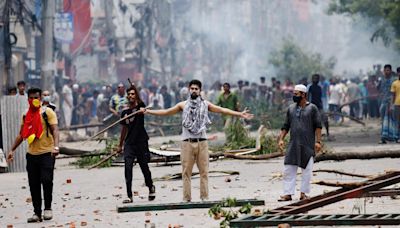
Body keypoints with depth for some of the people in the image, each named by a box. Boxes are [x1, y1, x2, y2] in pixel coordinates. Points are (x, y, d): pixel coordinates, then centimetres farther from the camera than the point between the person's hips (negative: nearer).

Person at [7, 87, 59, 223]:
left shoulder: (47, 112, -4)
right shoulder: (26, 115, 13)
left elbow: (55, 130, -14)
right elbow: (22, 134, 22)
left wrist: (56, 146, -29)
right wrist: (12, 150, 18)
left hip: (47, 153, -5)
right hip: (31, 154, 5)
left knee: (46, 180, -15)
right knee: (34, 185, 4)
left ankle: (48, 208, 1)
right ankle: (37, 213, 11)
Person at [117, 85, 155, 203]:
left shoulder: (140, 106, -2)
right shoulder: (125, 112, 9)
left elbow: (140, 101, -27)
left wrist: (136, 90, -39)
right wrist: (120, 145, 21)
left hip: (141, 142, -3)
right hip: (129, 143, 3)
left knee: (144, 167, 9)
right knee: (128, 168, -10)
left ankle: (151, 187, 37)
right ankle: (129, 196, -11)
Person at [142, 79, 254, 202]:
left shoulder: (205, 104, 8)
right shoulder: (183, 105, 8)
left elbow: (222, 110, 5)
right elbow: (166, 112, 12)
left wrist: (240, 114, -2)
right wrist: (148, 111, 9)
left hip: (202, 142, 0)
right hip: (187, 142, 0)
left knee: (204, 171, 0)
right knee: (186, 172, 0)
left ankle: (204, 197, 4)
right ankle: (187, 198, 2)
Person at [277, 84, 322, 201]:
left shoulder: (312, 108, 0)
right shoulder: (291, 108, 12)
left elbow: (318, 126, -3)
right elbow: (286, 126, 16)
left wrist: (318, 141, -11)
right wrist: (281, 139, 5)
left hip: (308, 145, -4)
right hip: (293, 145, 4)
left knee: (307, 170, 1)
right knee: (288, 170, -2)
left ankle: (303, 193, 10)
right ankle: (287, 194, 0)